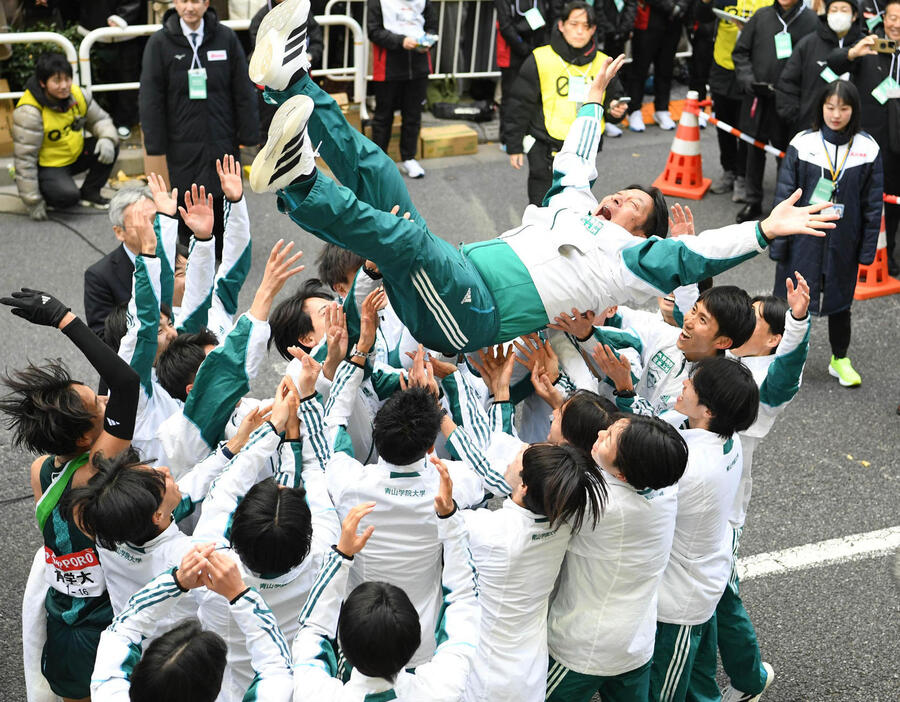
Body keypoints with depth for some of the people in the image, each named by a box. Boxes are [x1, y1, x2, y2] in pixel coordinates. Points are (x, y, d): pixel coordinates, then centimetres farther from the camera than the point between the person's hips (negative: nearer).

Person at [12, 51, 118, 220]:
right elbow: (24, 159, -24)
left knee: (108, 149, -15)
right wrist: (33, 202, -23)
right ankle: (46, 196, 4)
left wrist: (107, 139, -20)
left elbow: (100, 119, 6)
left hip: (75, 156, 6)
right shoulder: (29, 112, -26)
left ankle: (89, 193, 5)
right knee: (68, 195, -32)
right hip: (46, 166, -6)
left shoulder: (78, 95, -8)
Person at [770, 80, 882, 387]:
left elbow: (873, 203, 2)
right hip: (802, 239, -1)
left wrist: (867, 249, 1)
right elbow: (784, 195, -3)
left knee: (840, 301, 16)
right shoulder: (802, 143, -7)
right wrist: (777, 242, -5)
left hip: (843, 243, 1)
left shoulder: (868, 149, -4)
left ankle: (840, 359, 35)